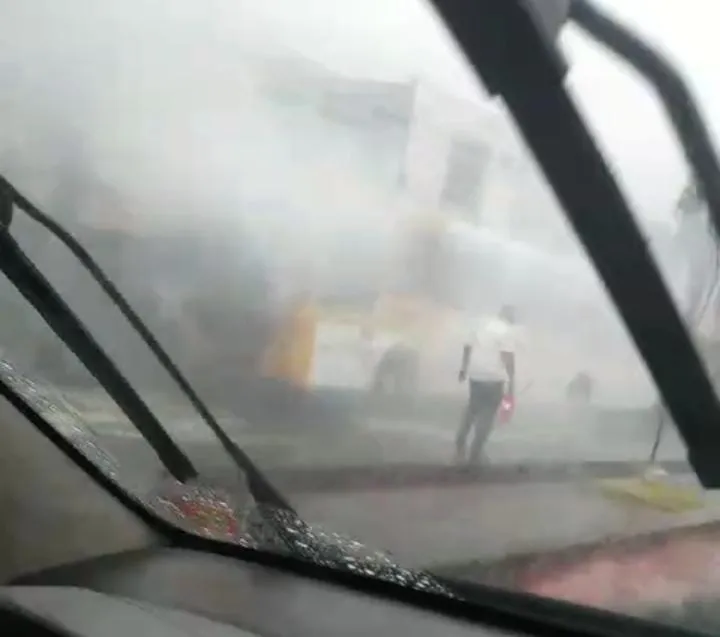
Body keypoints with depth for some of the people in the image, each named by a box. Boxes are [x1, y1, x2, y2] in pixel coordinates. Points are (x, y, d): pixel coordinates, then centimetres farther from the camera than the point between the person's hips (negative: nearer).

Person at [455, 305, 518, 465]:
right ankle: (474, 455, 8)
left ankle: (460, 442, 17)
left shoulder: (482, 323, 11)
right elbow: (507, 357, -17)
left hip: (475, 374, 6)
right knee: (486, 415, 5)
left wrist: (463, 368, 24)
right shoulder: (509, 330, -8)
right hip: (494, 378, -6)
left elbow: (467, 347, 13)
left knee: (472, 407, 25)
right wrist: (511, 382, -15)